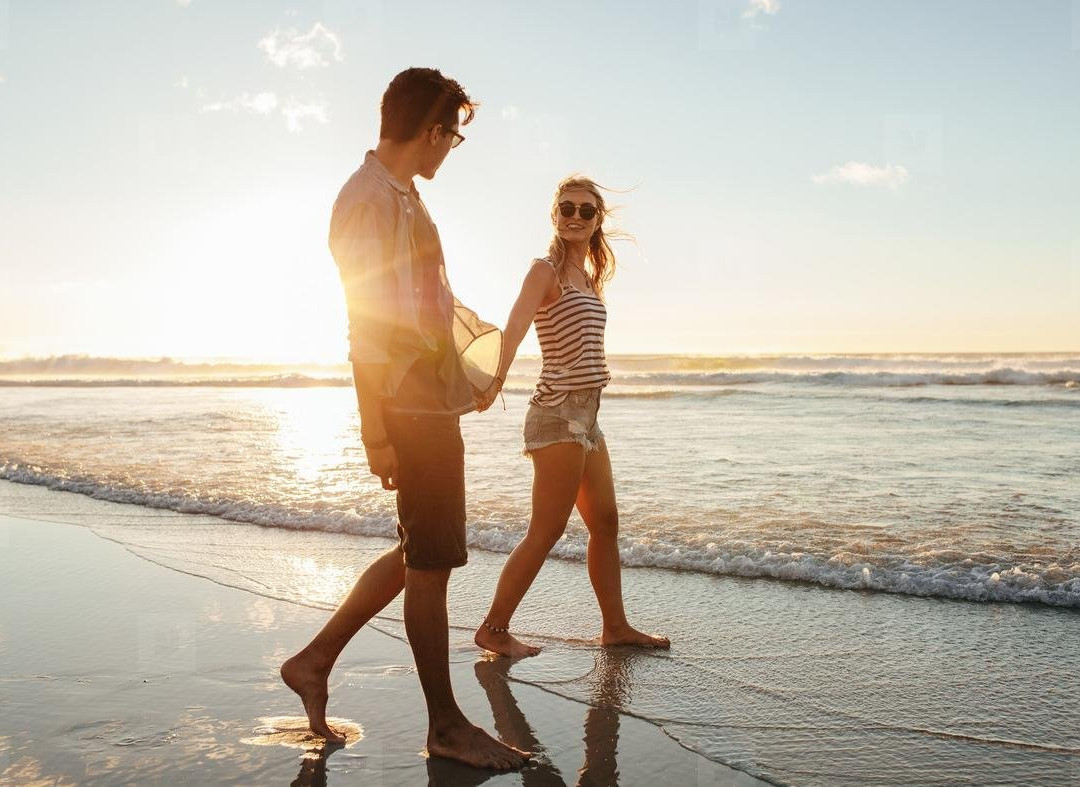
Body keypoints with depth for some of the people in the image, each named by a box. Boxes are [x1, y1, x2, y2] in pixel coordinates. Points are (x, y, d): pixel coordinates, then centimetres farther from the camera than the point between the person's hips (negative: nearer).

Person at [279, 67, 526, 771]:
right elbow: (369, 324, -18)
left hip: (432, 401, 10)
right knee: (431, 560, -1)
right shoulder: (372, 198, -12)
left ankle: (315, 660, 26)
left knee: (422, 554, 16)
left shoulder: (399, 197, 19)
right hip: (411, 405, -10)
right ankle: (446, 725, 13)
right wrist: (376, 432, -20)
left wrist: (472, 332, 38)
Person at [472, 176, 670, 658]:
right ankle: (493, 629, 6)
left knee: (605, 523, 14)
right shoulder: (546, 270, -9)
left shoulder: (589, 277, 16)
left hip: (586, 415, 9)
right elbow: (515, 327, -26)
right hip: (559, 414, -9)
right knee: (546, 532, -5)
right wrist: (495, 380, -41)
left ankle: (615, 626, 25)